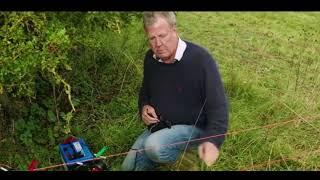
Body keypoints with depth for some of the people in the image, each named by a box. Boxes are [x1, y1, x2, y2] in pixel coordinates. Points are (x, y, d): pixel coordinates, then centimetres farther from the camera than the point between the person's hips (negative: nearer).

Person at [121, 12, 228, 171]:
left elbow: (218, 105, -22)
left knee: (154, 147, -32)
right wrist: (144, 107, -8)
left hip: (192, 127, -5)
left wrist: (213, 140, -36)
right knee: (128, 167, 2)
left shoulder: (200, 58, -23)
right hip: (158, 126, 6)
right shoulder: (150, 58, -4)